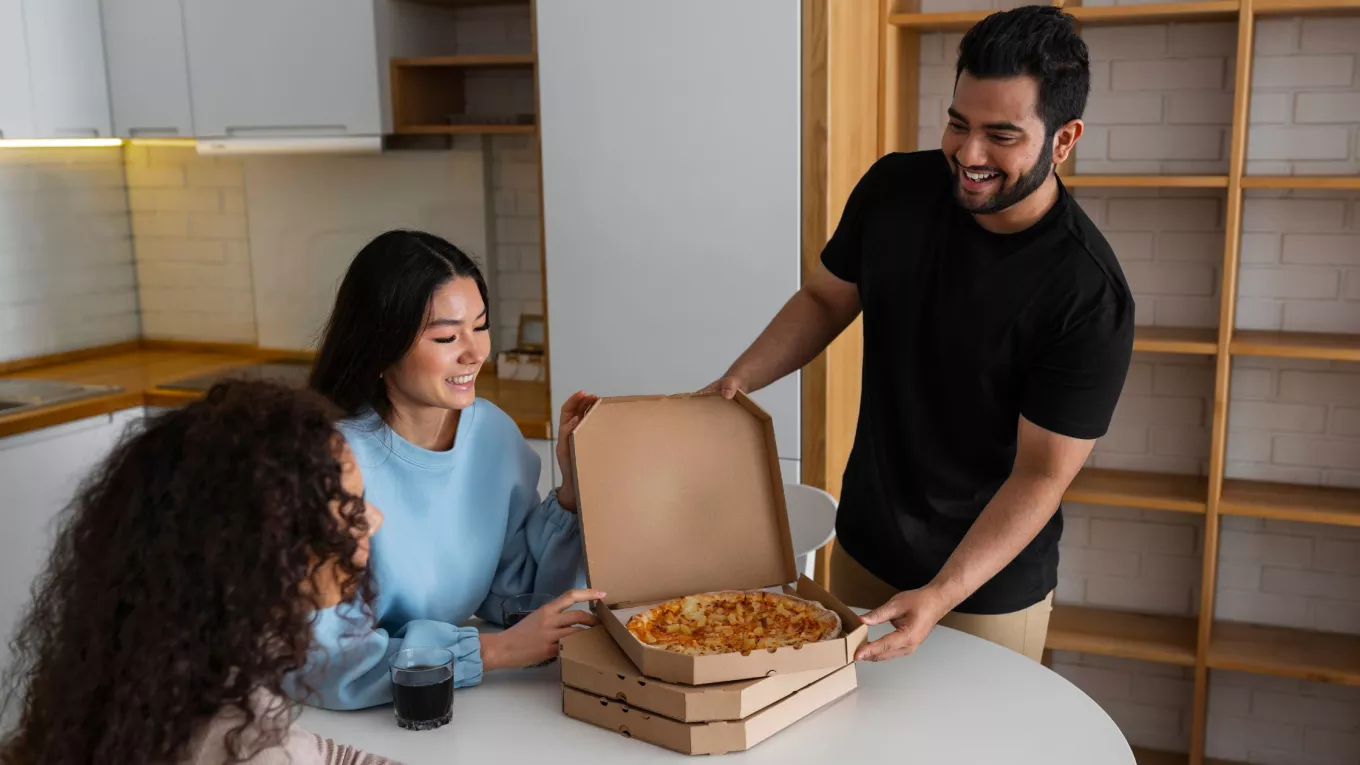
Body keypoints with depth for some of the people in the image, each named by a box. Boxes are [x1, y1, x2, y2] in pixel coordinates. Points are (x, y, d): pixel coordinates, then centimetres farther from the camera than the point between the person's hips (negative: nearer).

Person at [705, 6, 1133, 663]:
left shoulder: (1090, 297, -24)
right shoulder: (894, 188, -11)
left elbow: (1041, 475, -20)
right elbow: (825, 299, 4)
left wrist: (941, 596, -31)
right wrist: (732, 384, -10)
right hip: (862, 549, 4)